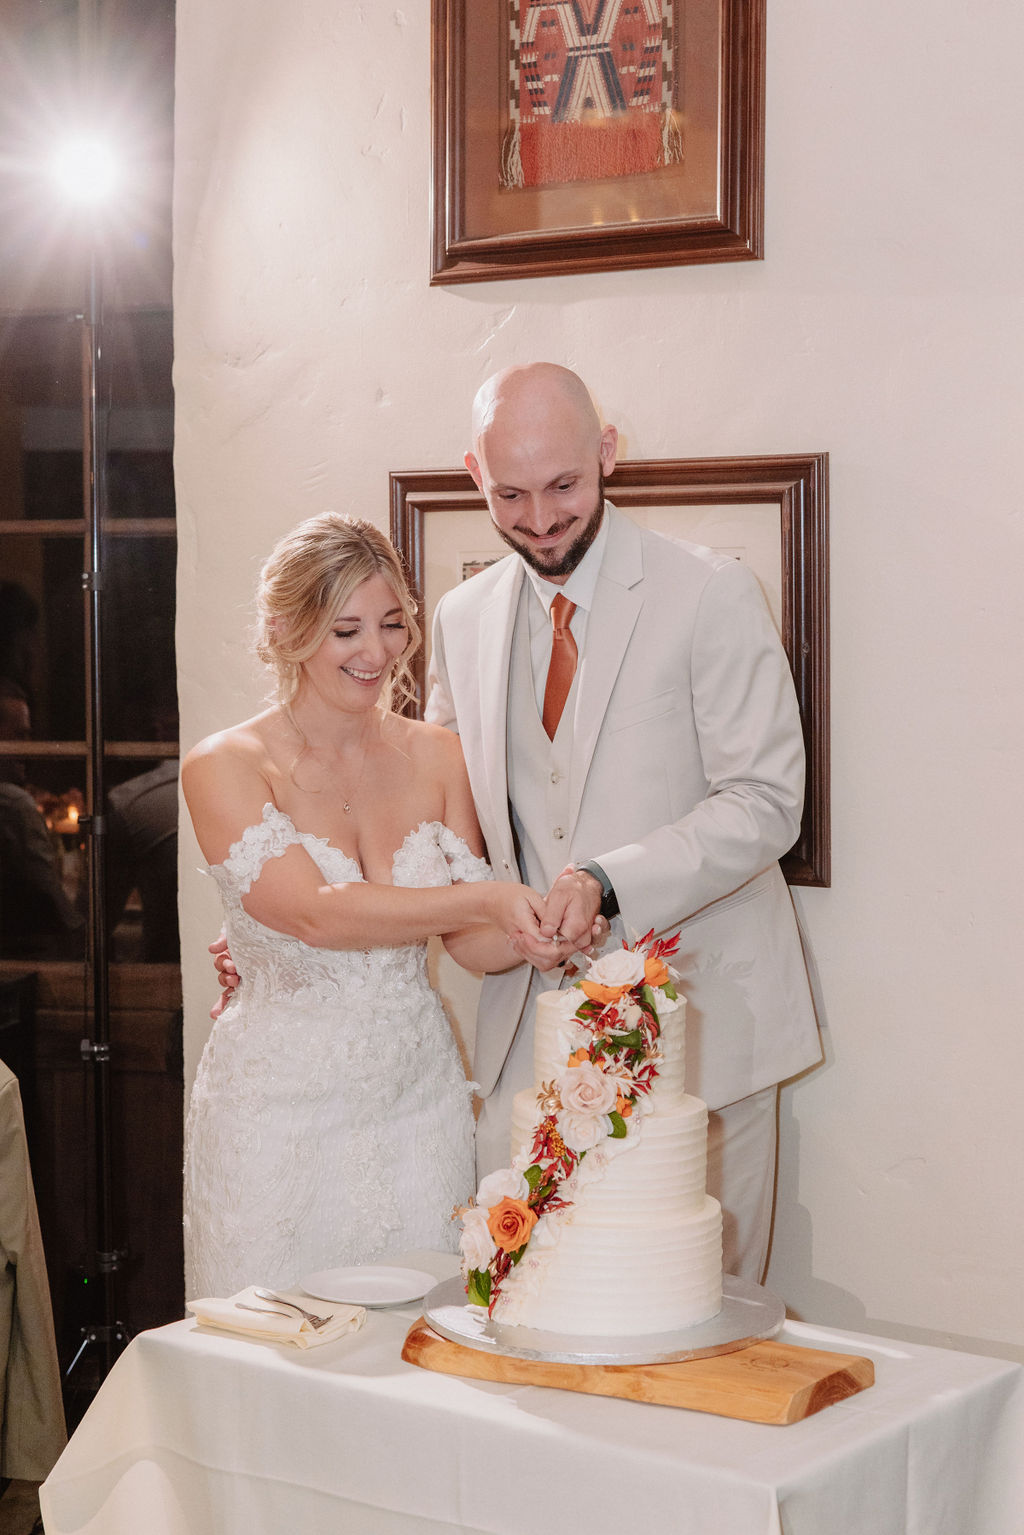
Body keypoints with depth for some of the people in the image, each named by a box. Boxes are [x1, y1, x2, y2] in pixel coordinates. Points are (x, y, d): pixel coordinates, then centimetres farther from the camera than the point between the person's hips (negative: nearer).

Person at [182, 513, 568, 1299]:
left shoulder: (436, 756, 4)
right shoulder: (225, 767, -7)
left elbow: (471, 942, 3)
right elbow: (315, 914, -20)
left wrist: (538, 930, -19)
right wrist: (483, 897, -29)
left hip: (419, 1095, 4)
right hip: (283, 1109, -3)